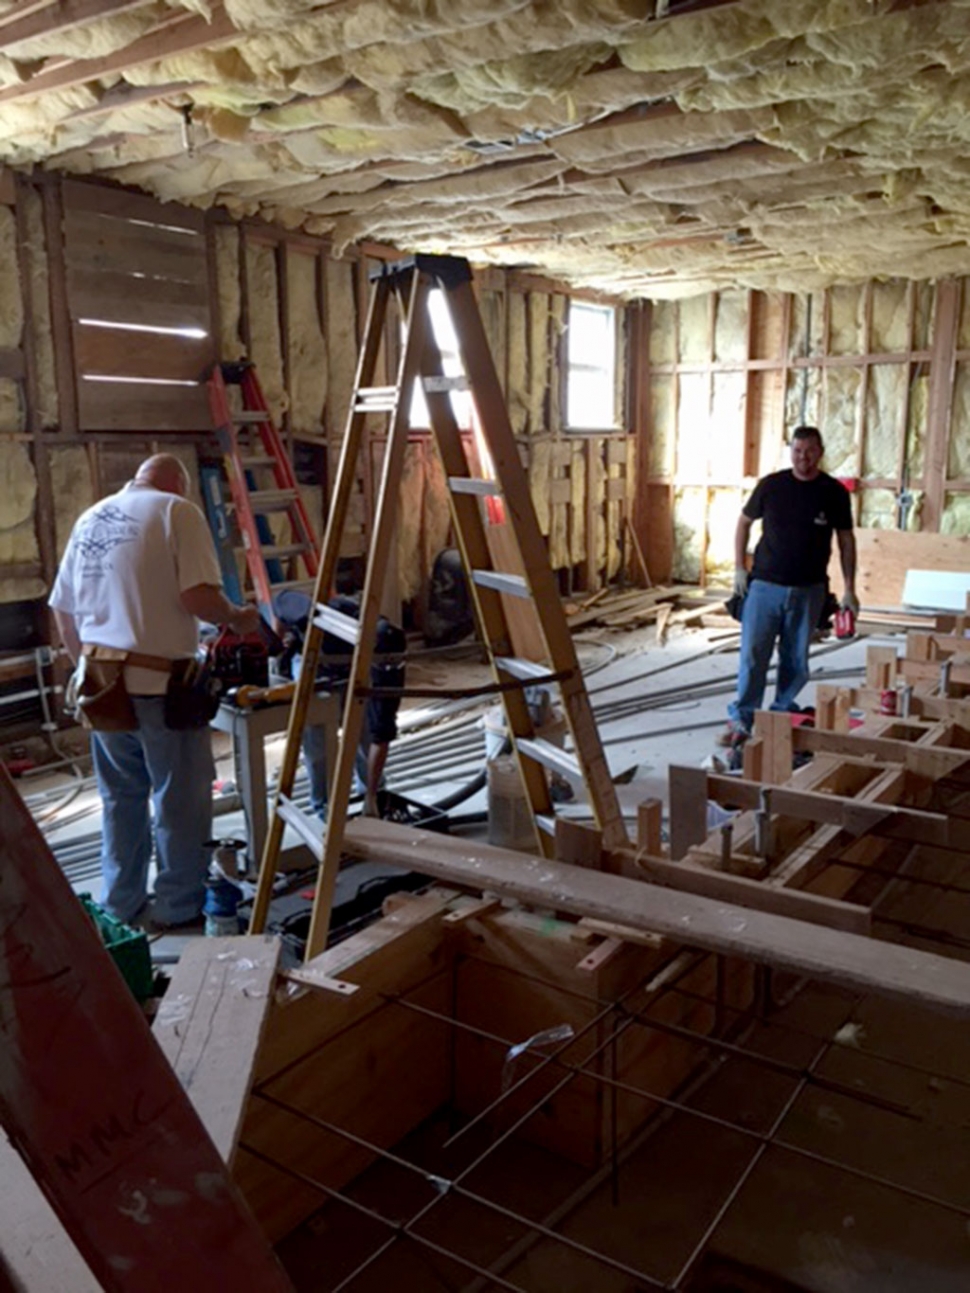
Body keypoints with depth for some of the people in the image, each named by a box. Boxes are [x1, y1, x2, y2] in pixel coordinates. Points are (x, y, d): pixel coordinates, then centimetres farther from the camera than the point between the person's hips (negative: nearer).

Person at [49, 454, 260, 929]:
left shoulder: (89, 518, 14)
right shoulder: (176, 510, -6)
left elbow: (62, 612, 16)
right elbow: (197, 596, -19)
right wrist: (237, 618, 0)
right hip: (160, 685, -6)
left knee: (120, 799, 19)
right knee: (180, 801, 8)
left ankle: (121, 906, 29)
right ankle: (177, 907, 19)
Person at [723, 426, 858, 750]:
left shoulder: (834, 492, -1)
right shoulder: (770, 485, -2)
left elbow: (846, 540, 6)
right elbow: (744, 521, 9)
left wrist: (849, 589, 3)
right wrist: (740, 568, 2)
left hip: (808, 590, 1)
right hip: (765, 585, -1)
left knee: (796, 660, 9)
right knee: (753, 655, -5)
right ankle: (741, 721, 0)